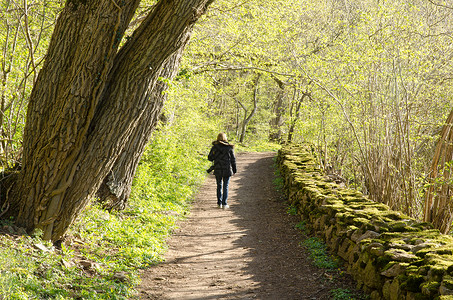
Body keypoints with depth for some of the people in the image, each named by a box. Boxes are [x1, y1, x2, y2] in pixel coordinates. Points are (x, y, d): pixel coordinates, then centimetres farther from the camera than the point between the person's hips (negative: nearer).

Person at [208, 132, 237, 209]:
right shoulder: (229, 147, -4)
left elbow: (210, 158, -2)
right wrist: (234, 170, 8)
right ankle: (224, 204, 3)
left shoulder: (214, 147, -5)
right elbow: (233, 160, 0)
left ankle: (219, 203, 15)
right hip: (227, 170, -1)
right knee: (225, 187, 6)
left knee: (219, 186, 15)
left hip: (218, 170, 1)